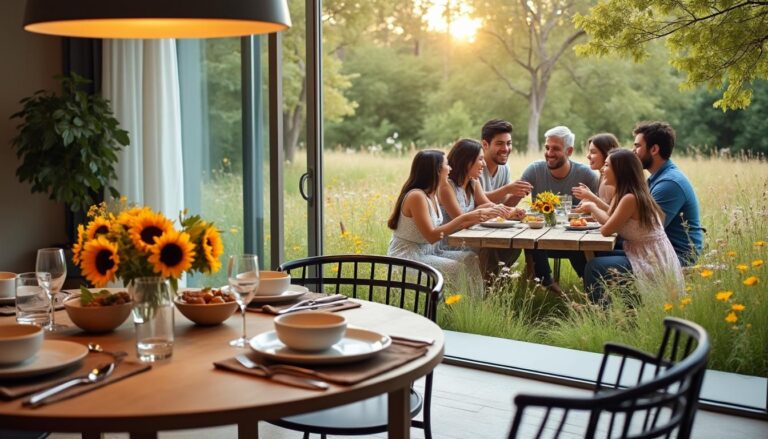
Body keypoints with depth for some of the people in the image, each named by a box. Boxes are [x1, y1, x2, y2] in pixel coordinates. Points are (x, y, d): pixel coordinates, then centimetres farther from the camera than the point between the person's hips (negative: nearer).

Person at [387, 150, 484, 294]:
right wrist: (464, 218, -21)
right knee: (457, 269, -22)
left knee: (472, 259, -7)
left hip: (428, 252, 9)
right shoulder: (416, 196, -19)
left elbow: (441, 228, 4)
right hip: (407, 257, -8)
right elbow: (431, 236, -22)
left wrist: (470, 221, -4)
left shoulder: (432, 194, 8)